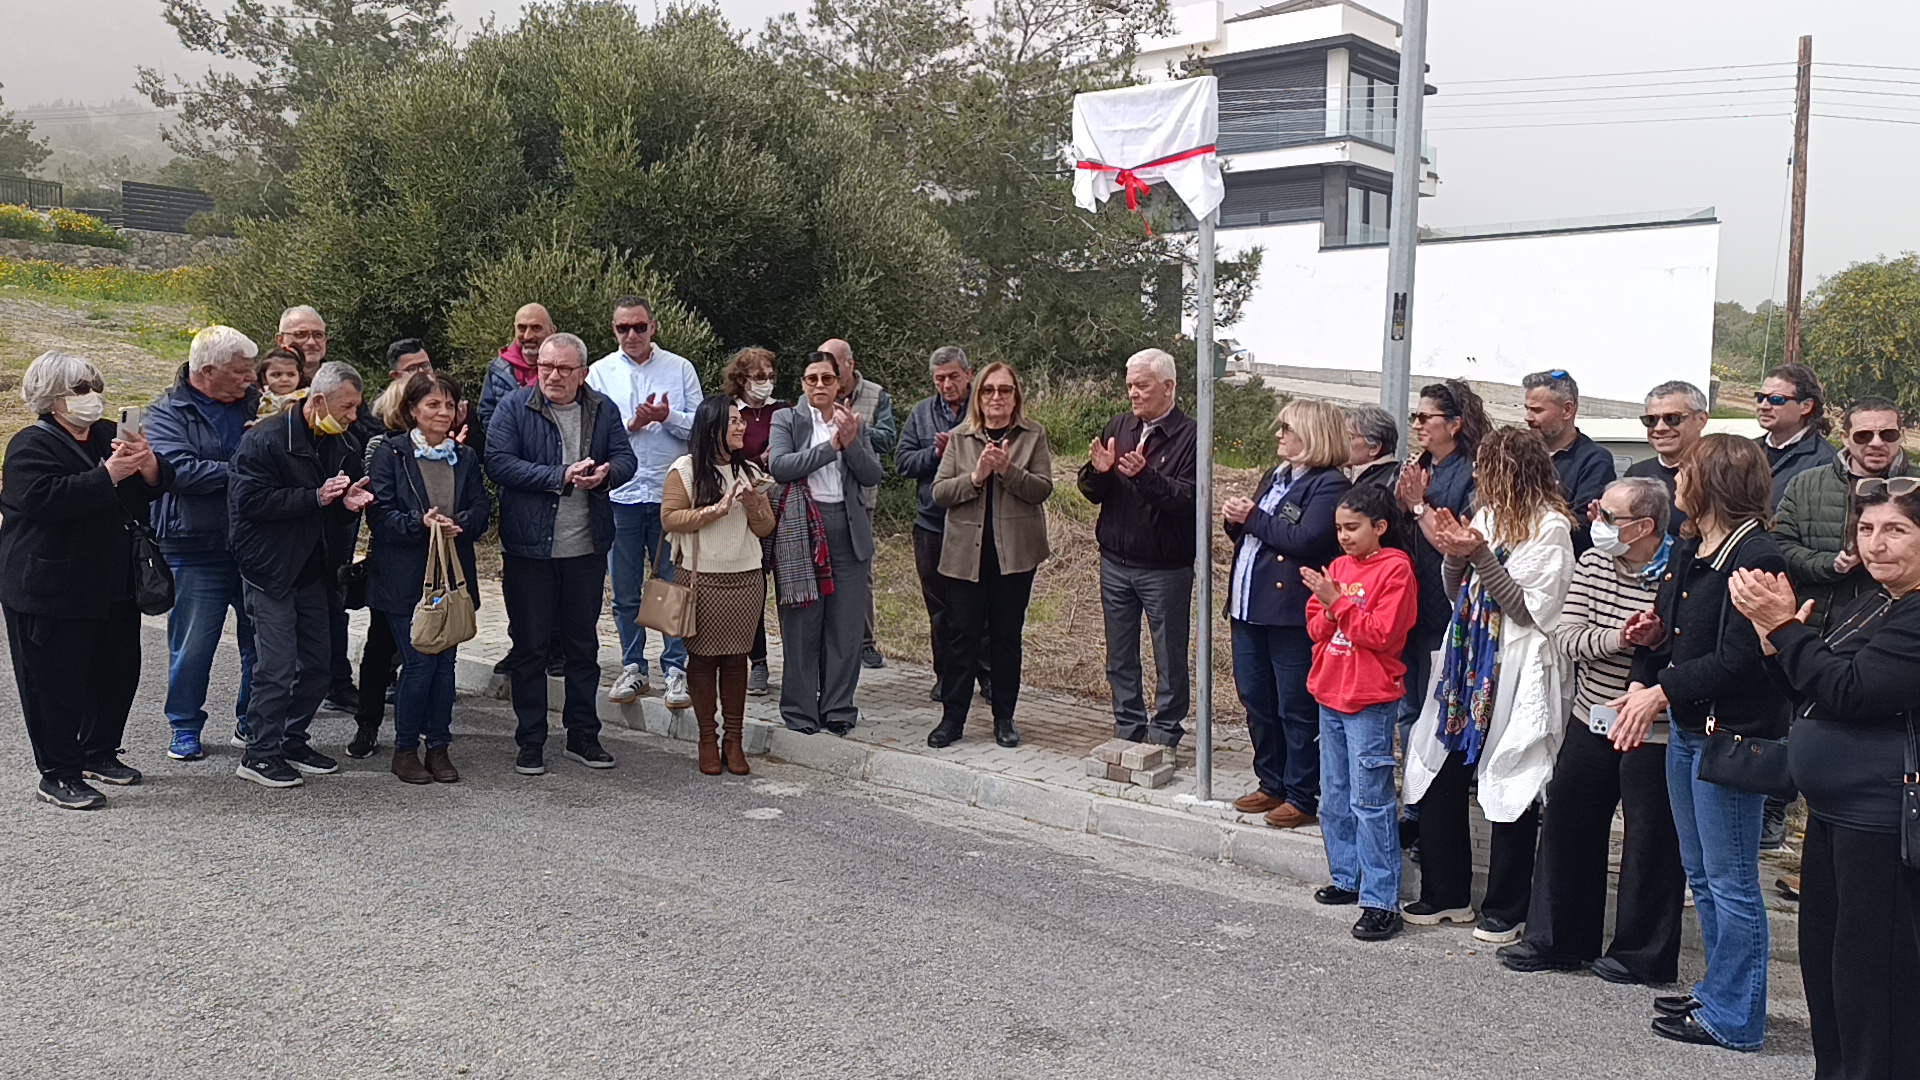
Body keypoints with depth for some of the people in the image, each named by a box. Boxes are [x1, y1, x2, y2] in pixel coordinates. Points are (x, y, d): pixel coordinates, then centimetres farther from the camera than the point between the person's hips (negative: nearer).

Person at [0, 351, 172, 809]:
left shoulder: (109, 435, 13)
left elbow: (158, 484, 8)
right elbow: (44, 498, -25)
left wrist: (146, 462, -14)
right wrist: (109, 475, -28)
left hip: (114, 583, 7)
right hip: (50, 590, -7)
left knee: (118, 670, 14)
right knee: (56, 682, -2)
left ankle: (100, 753, 31)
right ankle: (59, 775, 7)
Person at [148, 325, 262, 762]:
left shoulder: (253, 404, 10)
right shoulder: (167, 414, -3)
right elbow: (180, 469, -19)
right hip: (198, 551, -4)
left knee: (261, 639, 10)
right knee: (193, 643, 4)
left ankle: (253, 721, 25)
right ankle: (185, 728, 20)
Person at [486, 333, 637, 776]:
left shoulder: (603, 409, 6)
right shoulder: (514, 407, -5)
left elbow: (625, 458, 5)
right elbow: (499, 463, -15)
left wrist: (604, 474, -18)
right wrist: (562, 476, -21)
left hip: (587, 548, 3)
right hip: (529, 547, -3)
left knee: (584, 645, 13)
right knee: (530, 647, 6)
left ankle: (583, 736, 25)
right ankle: (530, 742, 16)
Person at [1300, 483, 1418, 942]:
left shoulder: (1395, 568, -10)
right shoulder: (1338, 566, 11)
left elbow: (1383, 634, -17)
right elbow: (1316, 628, 11)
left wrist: (1338, 603, -19)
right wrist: (1328, 610, -10)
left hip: (1370, 701, -8)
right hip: (1330, 696, 8)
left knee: (1370, 801, -7)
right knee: (1334, 798, 16)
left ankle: (1381, 901, -2)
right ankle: (1347, 878, 30)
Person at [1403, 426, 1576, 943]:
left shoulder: (1550, 526, -10)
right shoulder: (1486, 516, 11)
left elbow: (1531, 609, -14)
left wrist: (1479, 556, -18)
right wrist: (1454, 554, -4)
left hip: (1516, 673, -7)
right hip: (1468, 663, 7)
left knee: (1510, 786, 3)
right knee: (1440, 777, 8)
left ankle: (1506, 909, 17)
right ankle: (1446, 895, 22)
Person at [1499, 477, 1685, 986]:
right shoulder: (1592, 564, 2)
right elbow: (1566, 636, -7)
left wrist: (1659, 639, -31)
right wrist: (1618, 639, -23)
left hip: (1653, 733, -6)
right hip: (1592, 720, 6)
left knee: (1651, 841, 6)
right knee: (1566, 826, 13)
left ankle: (1642, 954, 24)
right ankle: (1557, 940, 28)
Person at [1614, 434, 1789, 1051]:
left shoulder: (1755, 557, -18)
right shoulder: (1687, 553, 11)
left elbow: (1738, 659, -23)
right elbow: (1662, 634, 13)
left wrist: (1662, 692, -21)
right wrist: (1641, 686, -2)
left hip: (1730, 738, -9)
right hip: (1686, 729, 9)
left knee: (1730, 882, 2)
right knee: (1701, 875, 19)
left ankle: (1733, 1019, 13)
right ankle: (1718, 992, 33)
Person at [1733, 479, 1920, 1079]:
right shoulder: (1869, 604, 13)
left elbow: (1850, 692, -24)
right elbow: (1811, 696, 16)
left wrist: (1784, 626, -17)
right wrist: (1774, 631, 0)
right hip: (1832, 812, 10)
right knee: (1824, 964, 21)